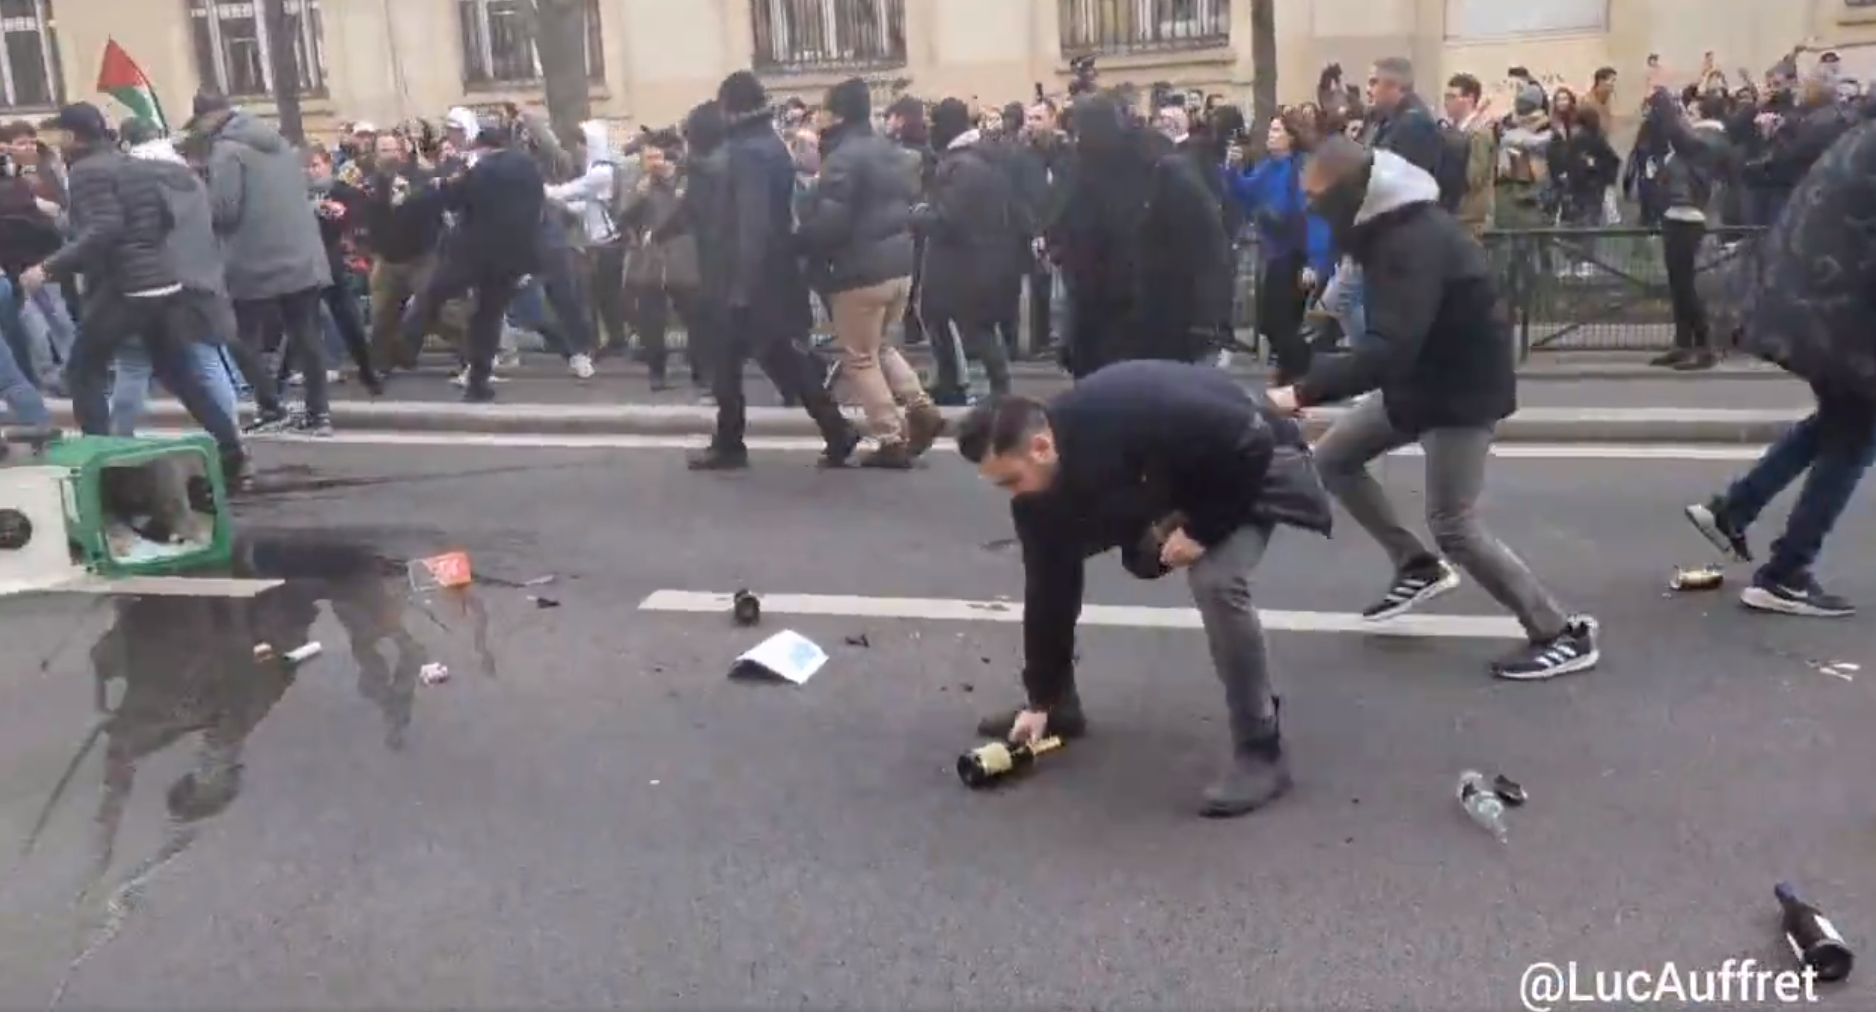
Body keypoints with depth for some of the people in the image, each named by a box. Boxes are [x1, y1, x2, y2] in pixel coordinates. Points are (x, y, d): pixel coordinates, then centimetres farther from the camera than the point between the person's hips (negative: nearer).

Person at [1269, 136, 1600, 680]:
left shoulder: (1418, 241, -29)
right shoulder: (1393, 226, 3)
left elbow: (1390, 348, -40)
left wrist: (1305, 391, -42)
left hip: (1462, 390, -10)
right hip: (1421, 379, 10)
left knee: (1453, 524, -8)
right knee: (1333, 457, 10)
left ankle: (1564, 634, 4)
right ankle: (1418, 566, 20)